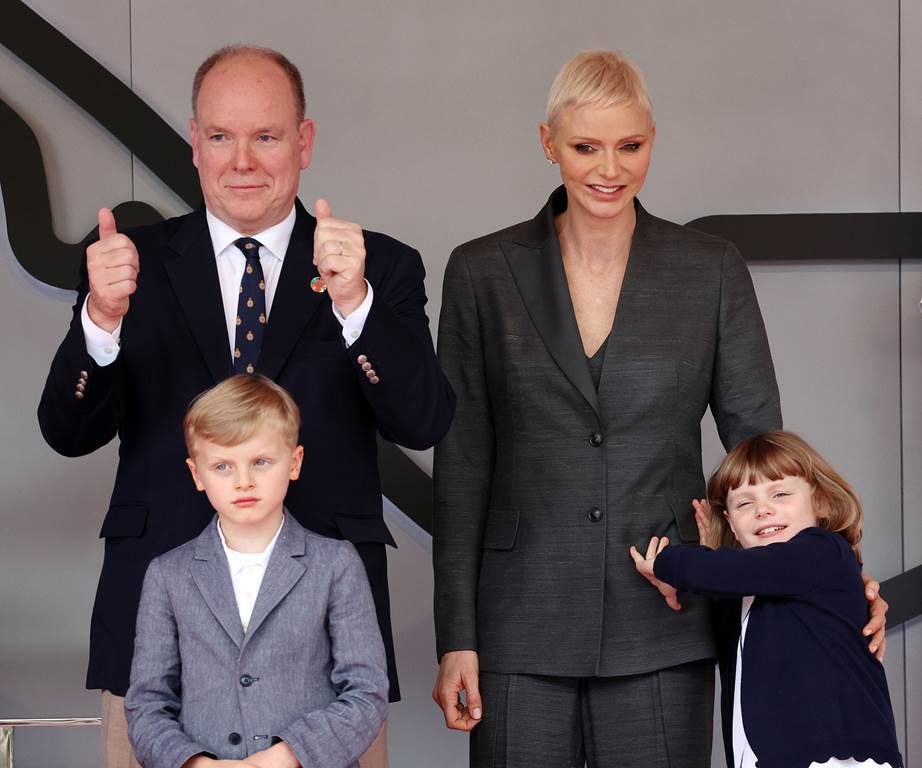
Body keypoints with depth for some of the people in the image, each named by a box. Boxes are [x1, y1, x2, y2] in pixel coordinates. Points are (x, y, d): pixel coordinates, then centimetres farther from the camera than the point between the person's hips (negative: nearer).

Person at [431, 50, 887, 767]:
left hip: (663, 628, 0)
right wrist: (457, 638, -2)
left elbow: (761, 442, 4)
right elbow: (462, 464, 2)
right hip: (524, 624, 0)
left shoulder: (712, 269, 4)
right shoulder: (482, 272, 3)